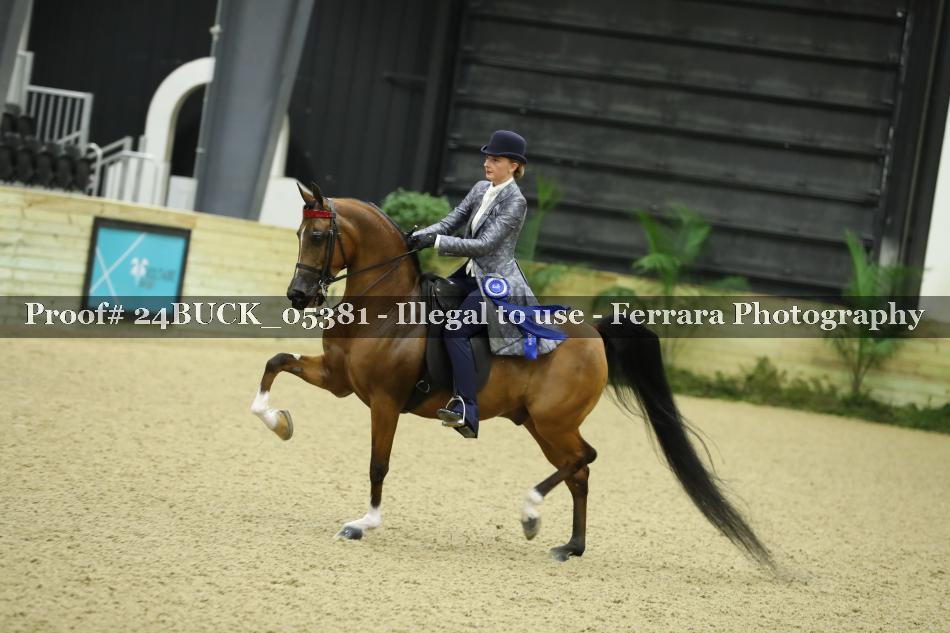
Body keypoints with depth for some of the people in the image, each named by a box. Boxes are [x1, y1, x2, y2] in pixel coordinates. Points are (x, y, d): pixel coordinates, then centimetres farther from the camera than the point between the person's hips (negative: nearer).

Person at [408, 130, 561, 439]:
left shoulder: (515, 201, -14)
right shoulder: (481, 189, 10)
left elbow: (484, 244, -20)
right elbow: (452, 221, 7)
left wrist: (437, 242, -23)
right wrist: (422, 235, -12)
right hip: (472, 274, 9)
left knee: (454, 330, -24)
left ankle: (468, 411, -28)